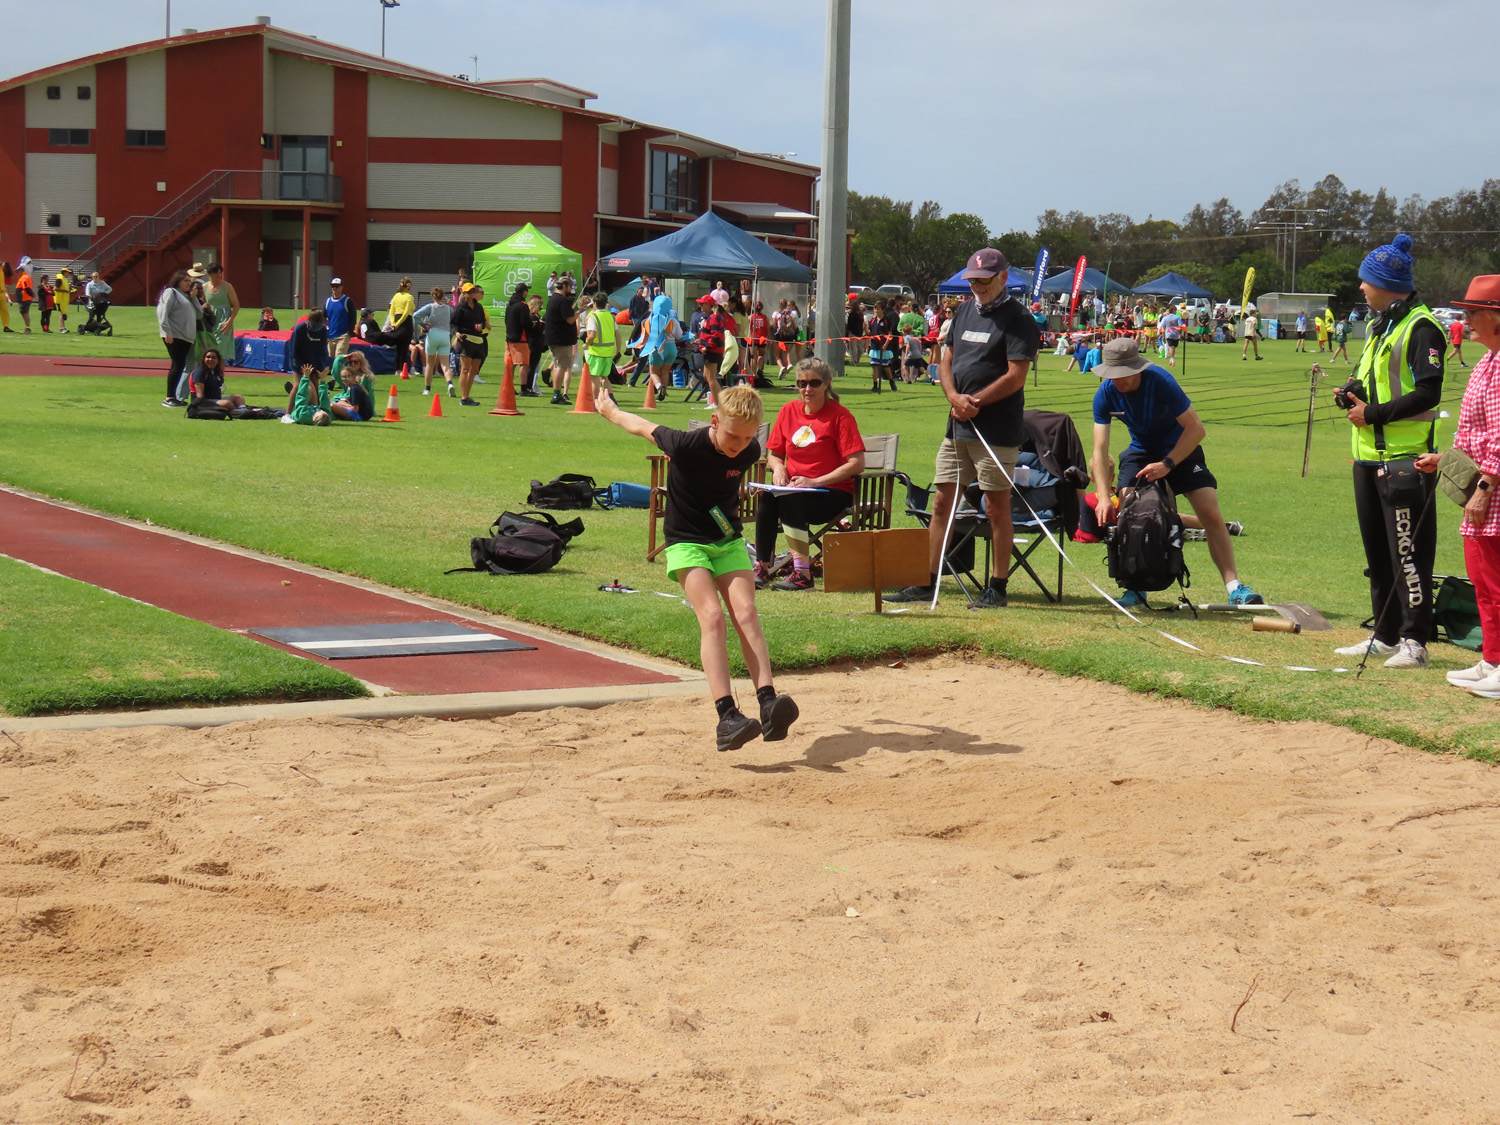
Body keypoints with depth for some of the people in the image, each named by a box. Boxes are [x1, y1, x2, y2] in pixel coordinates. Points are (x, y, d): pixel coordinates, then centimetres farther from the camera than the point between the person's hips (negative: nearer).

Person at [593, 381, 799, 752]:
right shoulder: (686, 446, -23)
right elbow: (642, 427, -4)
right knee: (712, 617, -22)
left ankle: (768, 703, -29)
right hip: (687, 541, -4)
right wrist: (609, 411, 14)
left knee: (745, 613, -17)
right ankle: (726, 717, -32)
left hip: (728, 539, 4)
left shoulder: (750, 452, -10)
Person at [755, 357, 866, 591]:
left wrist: (815, 482, -16)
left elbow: (856, 464, -11)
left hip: (833, 493, -4)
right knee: (766, 498, -30)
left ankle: (802, 573, -32)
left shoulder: (840, 415, -5)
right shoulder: (788, 411, 11)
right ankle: (761, 568, -25)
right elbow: (773, 453, 22)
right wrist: (778, 467, -3)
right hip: (792, 488, 4)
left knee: (789, 500, -35)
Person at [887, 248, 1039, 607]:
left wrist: (975, 402, -13)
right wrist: (955, 397, -2)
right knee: (942, 501, 8)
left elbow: (1016, 377, -14)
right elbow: (947, 361, 17)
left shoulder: (1017, 319, -8)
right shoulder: (964, 311, 16)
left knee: (996, 506, -2)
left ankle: (997, 587, 3)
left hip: (996, 430, -8)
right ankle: (928, 582, 14)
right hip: (958, 426, 8)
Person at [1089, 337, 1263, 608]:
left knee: (1211, 515, -13)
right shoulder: (1105, 395, -19)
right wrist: (1104, 498, -29)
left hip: (1181, 449, -3)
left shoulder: (1161, 382, -29)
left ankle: (1234, 587, -11)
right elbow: (1100, 449, -19)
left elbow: (1196, 428, -25)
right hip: (1140, 451, 3)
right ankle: (1136, 588, -5)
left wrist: (1167, 464, -31)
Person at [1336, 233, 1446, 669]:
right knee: (1377, 550, 13)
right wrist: (1356, 393, 6)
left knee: (1408, 552, -7)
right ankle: (1386, 635, 21)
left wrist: (1374, 413, -16)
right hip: (1369, 454, 10)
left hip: (1404, 457, -10)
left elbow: (1427, 394, -19)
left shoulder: (1421, 328, -12)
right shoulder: (1378, 326, 18)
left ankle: (1414, 641, -4)